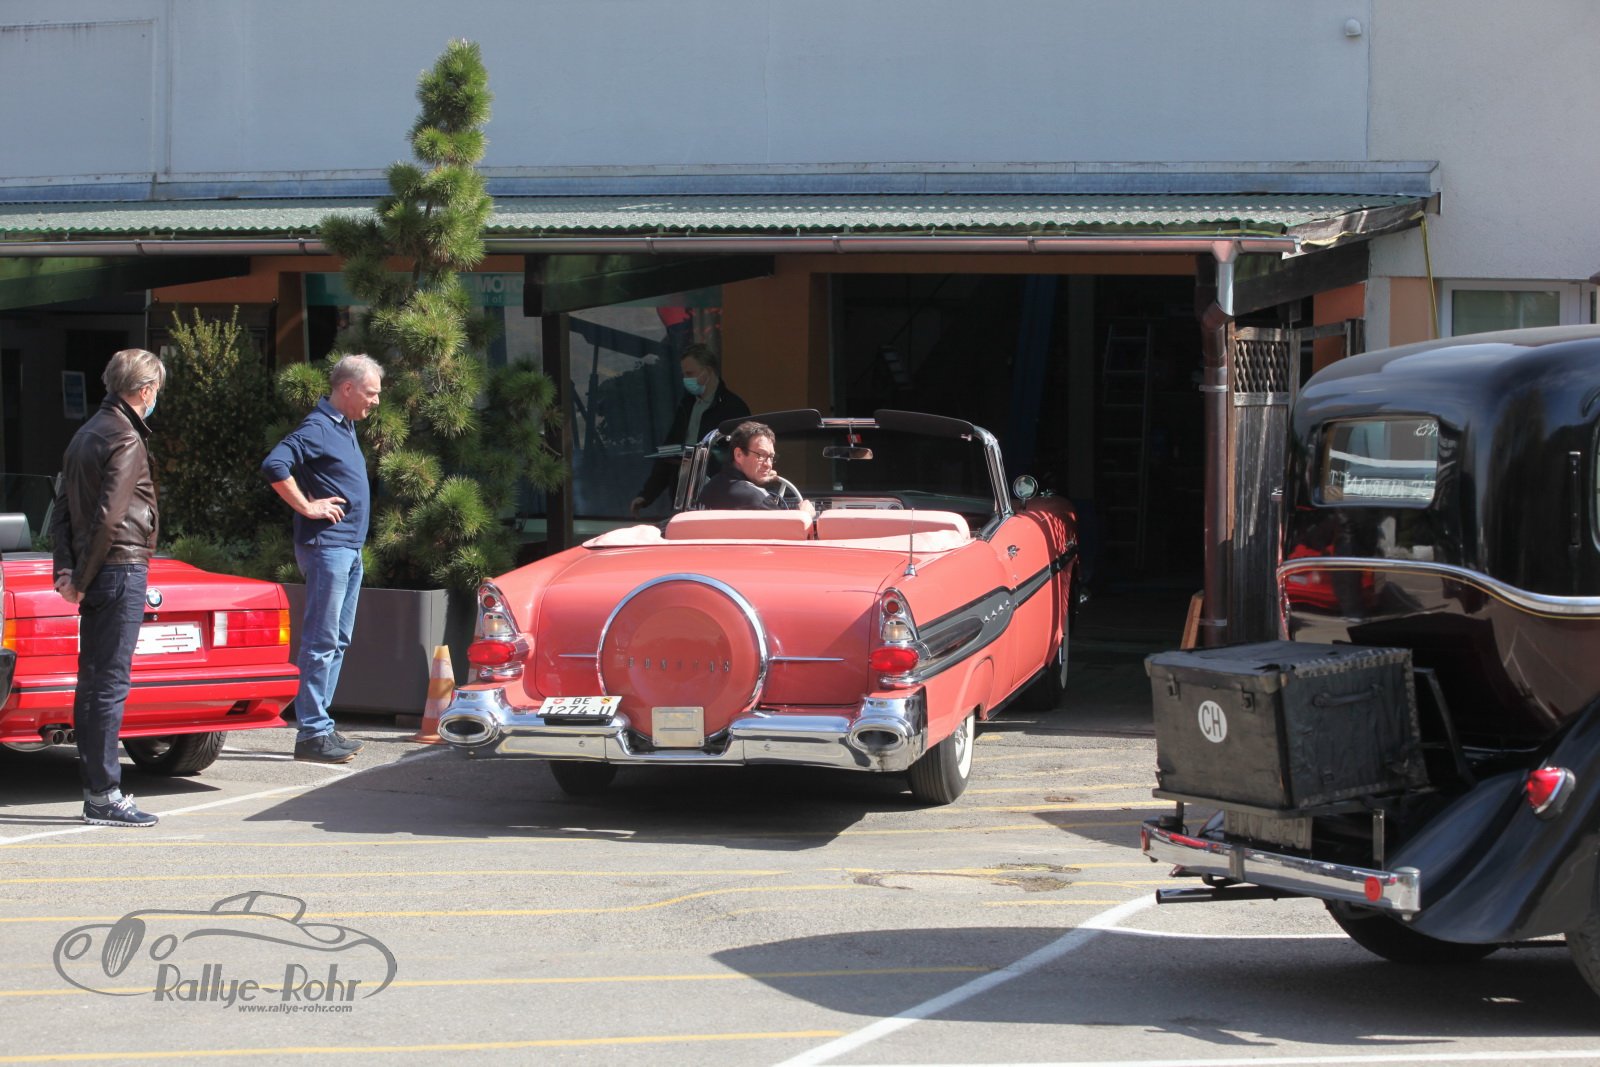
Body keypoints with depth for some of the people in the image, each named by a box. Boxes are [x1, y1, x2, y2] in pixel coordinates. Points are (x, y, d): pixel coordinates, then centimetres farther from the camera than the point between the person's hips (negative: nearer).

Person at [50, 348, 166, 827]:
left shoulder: (87, 434, 17)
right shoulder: (125, 439, -12)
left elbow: (63, 509, 16)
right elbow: (109, 517, -19)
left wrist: (66, 568, 8)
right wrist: (83, 578, -12)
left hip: (98, 575, 9)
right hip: (121, 571, -9)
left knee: (93, 681, 11)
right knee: (110, 683, -8)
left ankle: (96, 787, 17)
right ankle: (104, 796, -7)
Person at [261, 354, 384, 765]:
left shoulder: (344, 427, 16)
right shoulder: (318, 428, -13)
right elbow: (274, 466, -26)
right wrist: (306, 506, -19)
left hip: (350, 548, 10)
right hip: (326, 545, -10)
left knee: (337, 641, 12)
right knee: (321, 641, -9)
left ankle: (320, 726, 17)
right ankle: (312, 732, -8)